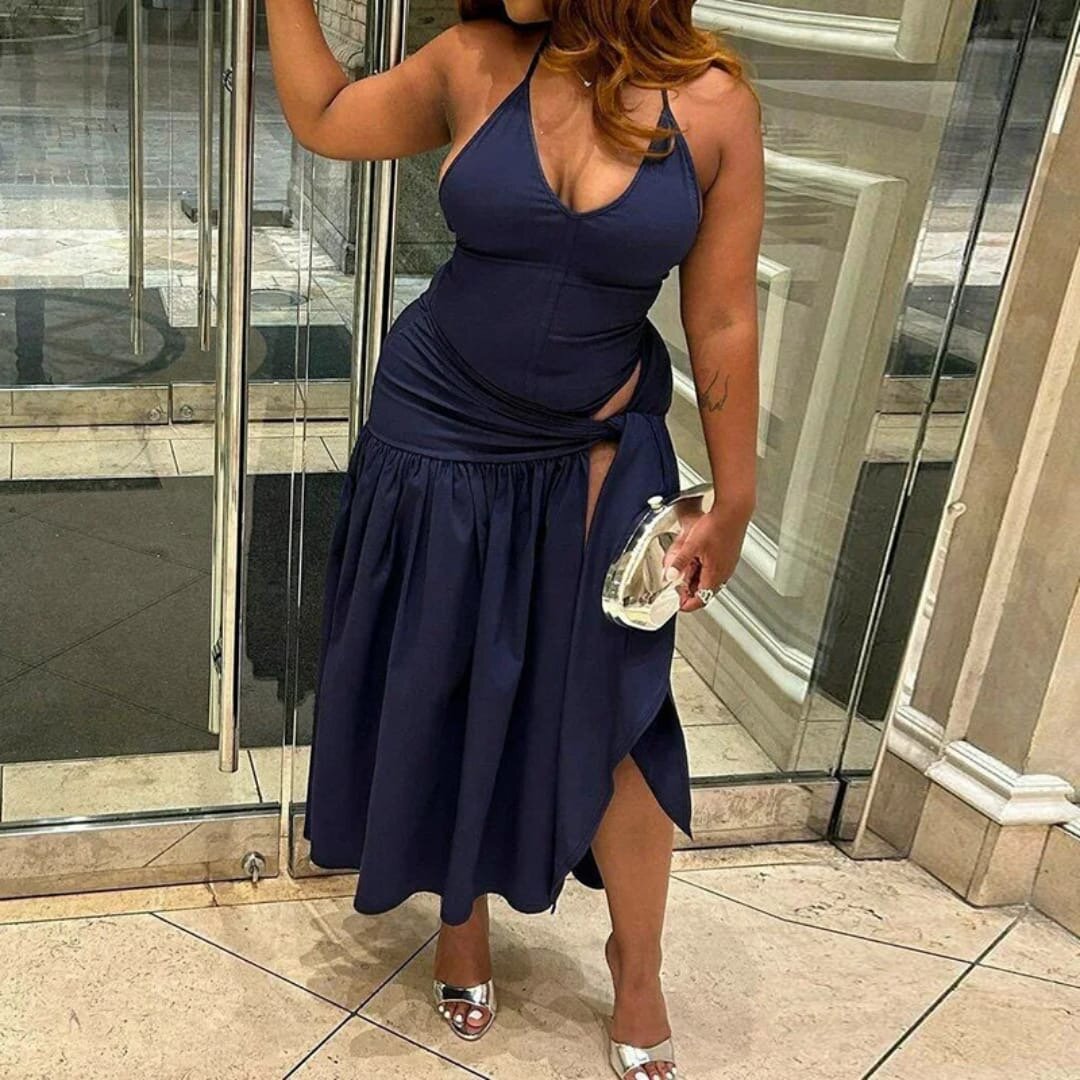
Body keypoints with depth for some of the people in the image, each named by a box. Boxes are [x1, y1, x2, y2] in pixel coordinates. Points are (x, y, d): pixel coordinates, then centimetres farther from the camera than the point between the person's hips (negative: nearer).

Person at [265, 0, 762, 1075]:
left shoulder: (713, 101, -11)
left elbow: (721, 320, -6)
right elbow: (321, 118, 11)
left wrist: (731, 503, -1)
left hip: (593, 462, -1)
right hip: (437, 445, 2)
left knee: (611, 719, 4)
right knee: (439, 701, 14)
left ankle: (636, 960, 32)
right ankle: (462, 913, 42)